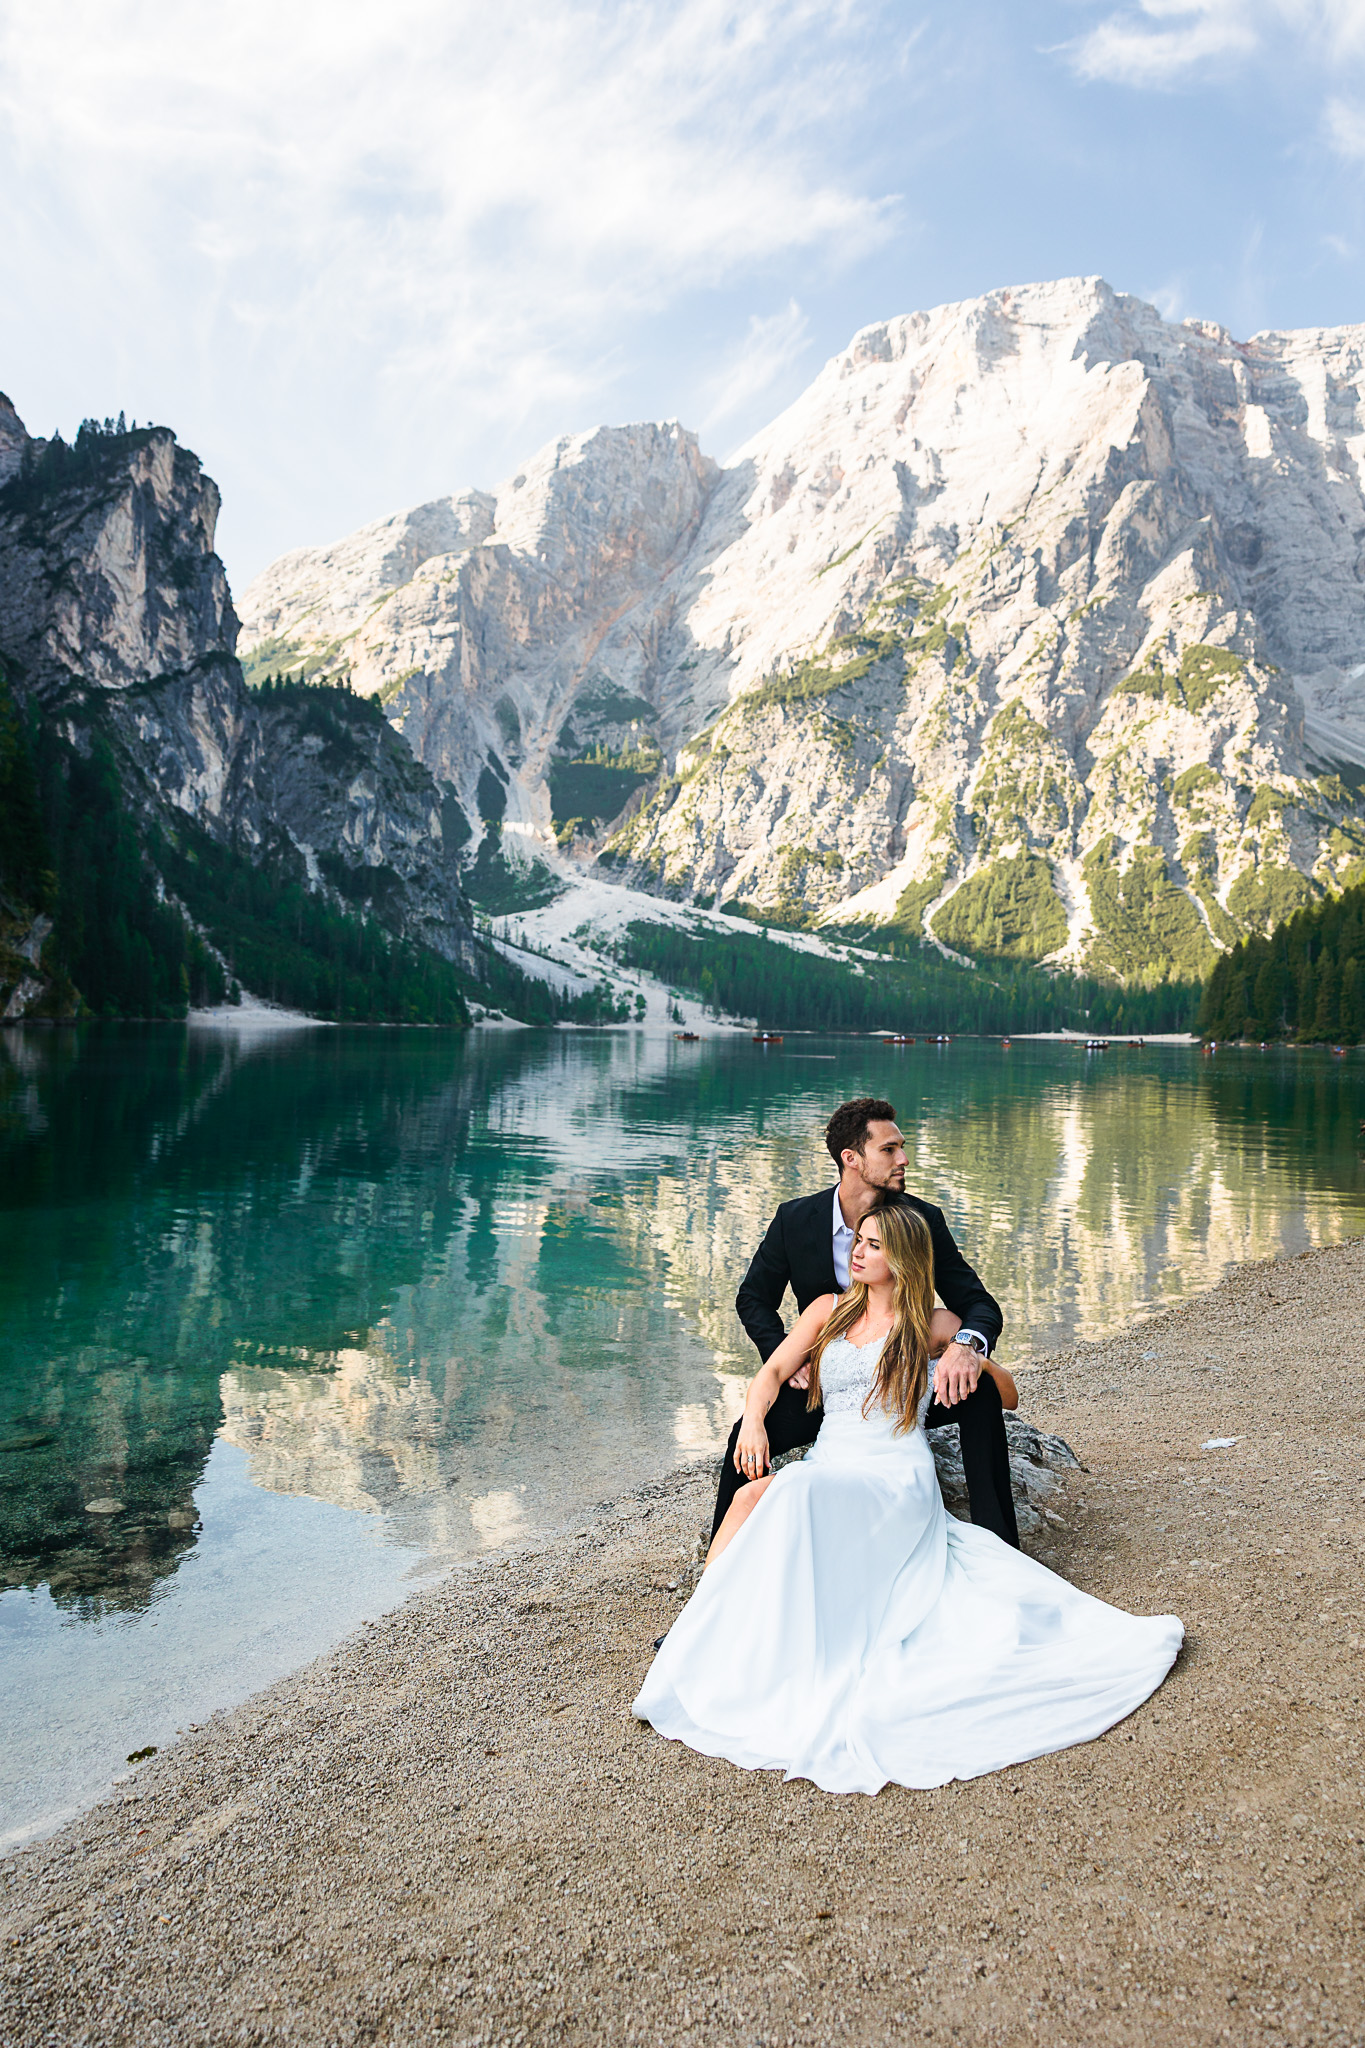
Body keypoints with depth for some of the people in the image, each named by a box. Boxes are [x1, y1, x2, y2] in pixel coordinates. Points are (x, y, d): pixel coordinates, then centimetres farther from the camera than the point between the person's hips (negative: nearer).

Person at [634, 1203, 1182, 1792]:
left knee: (794, 1495, -34)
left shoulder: (930, 1325, 9)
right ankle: (704, 1623, -29)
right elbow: (773, 1372, 8)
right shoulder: (830, 1310, 17)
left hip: (896, 1479, -4)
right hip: (826, 1474, 4)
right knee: (752, 1496, -30)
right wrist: (754, 1418, -10)